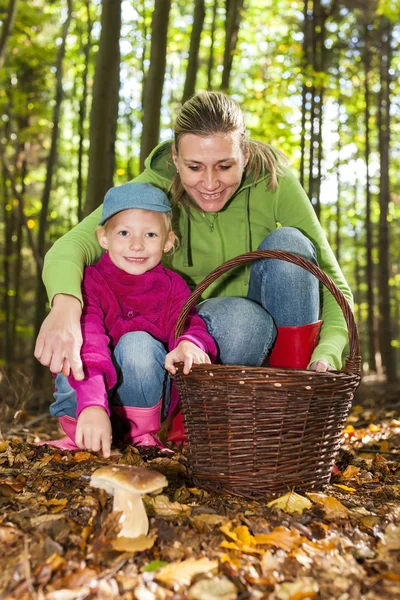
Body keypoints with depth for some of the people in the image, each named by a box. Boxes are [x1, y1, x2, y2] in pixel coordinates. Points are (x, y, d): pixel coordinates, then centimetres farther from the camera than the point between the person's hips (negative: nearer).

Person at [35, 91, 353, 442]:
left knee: (289, 243, -26)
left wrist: (326, 357, -37)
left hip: (274, 339, 2)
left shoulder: (274, 182, -18)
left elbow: (334, 285, -19)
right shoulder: (157, 185, -19)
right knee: (239, 317, -36)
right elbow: (74, 243, -34)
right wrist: (64, 306, -57)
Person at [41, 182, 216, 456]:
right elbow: (86, 344, -32)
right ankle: (81, 434, 0)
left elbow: (189, 323, -21)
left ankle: (143, 434, -8)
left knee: (139, 342, -30)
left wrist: (189, 343, -49)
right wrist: (93, 407, -48)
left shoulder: (173, 286, -5)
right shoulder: (90, 282, -16)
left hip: (146, 396, 1)